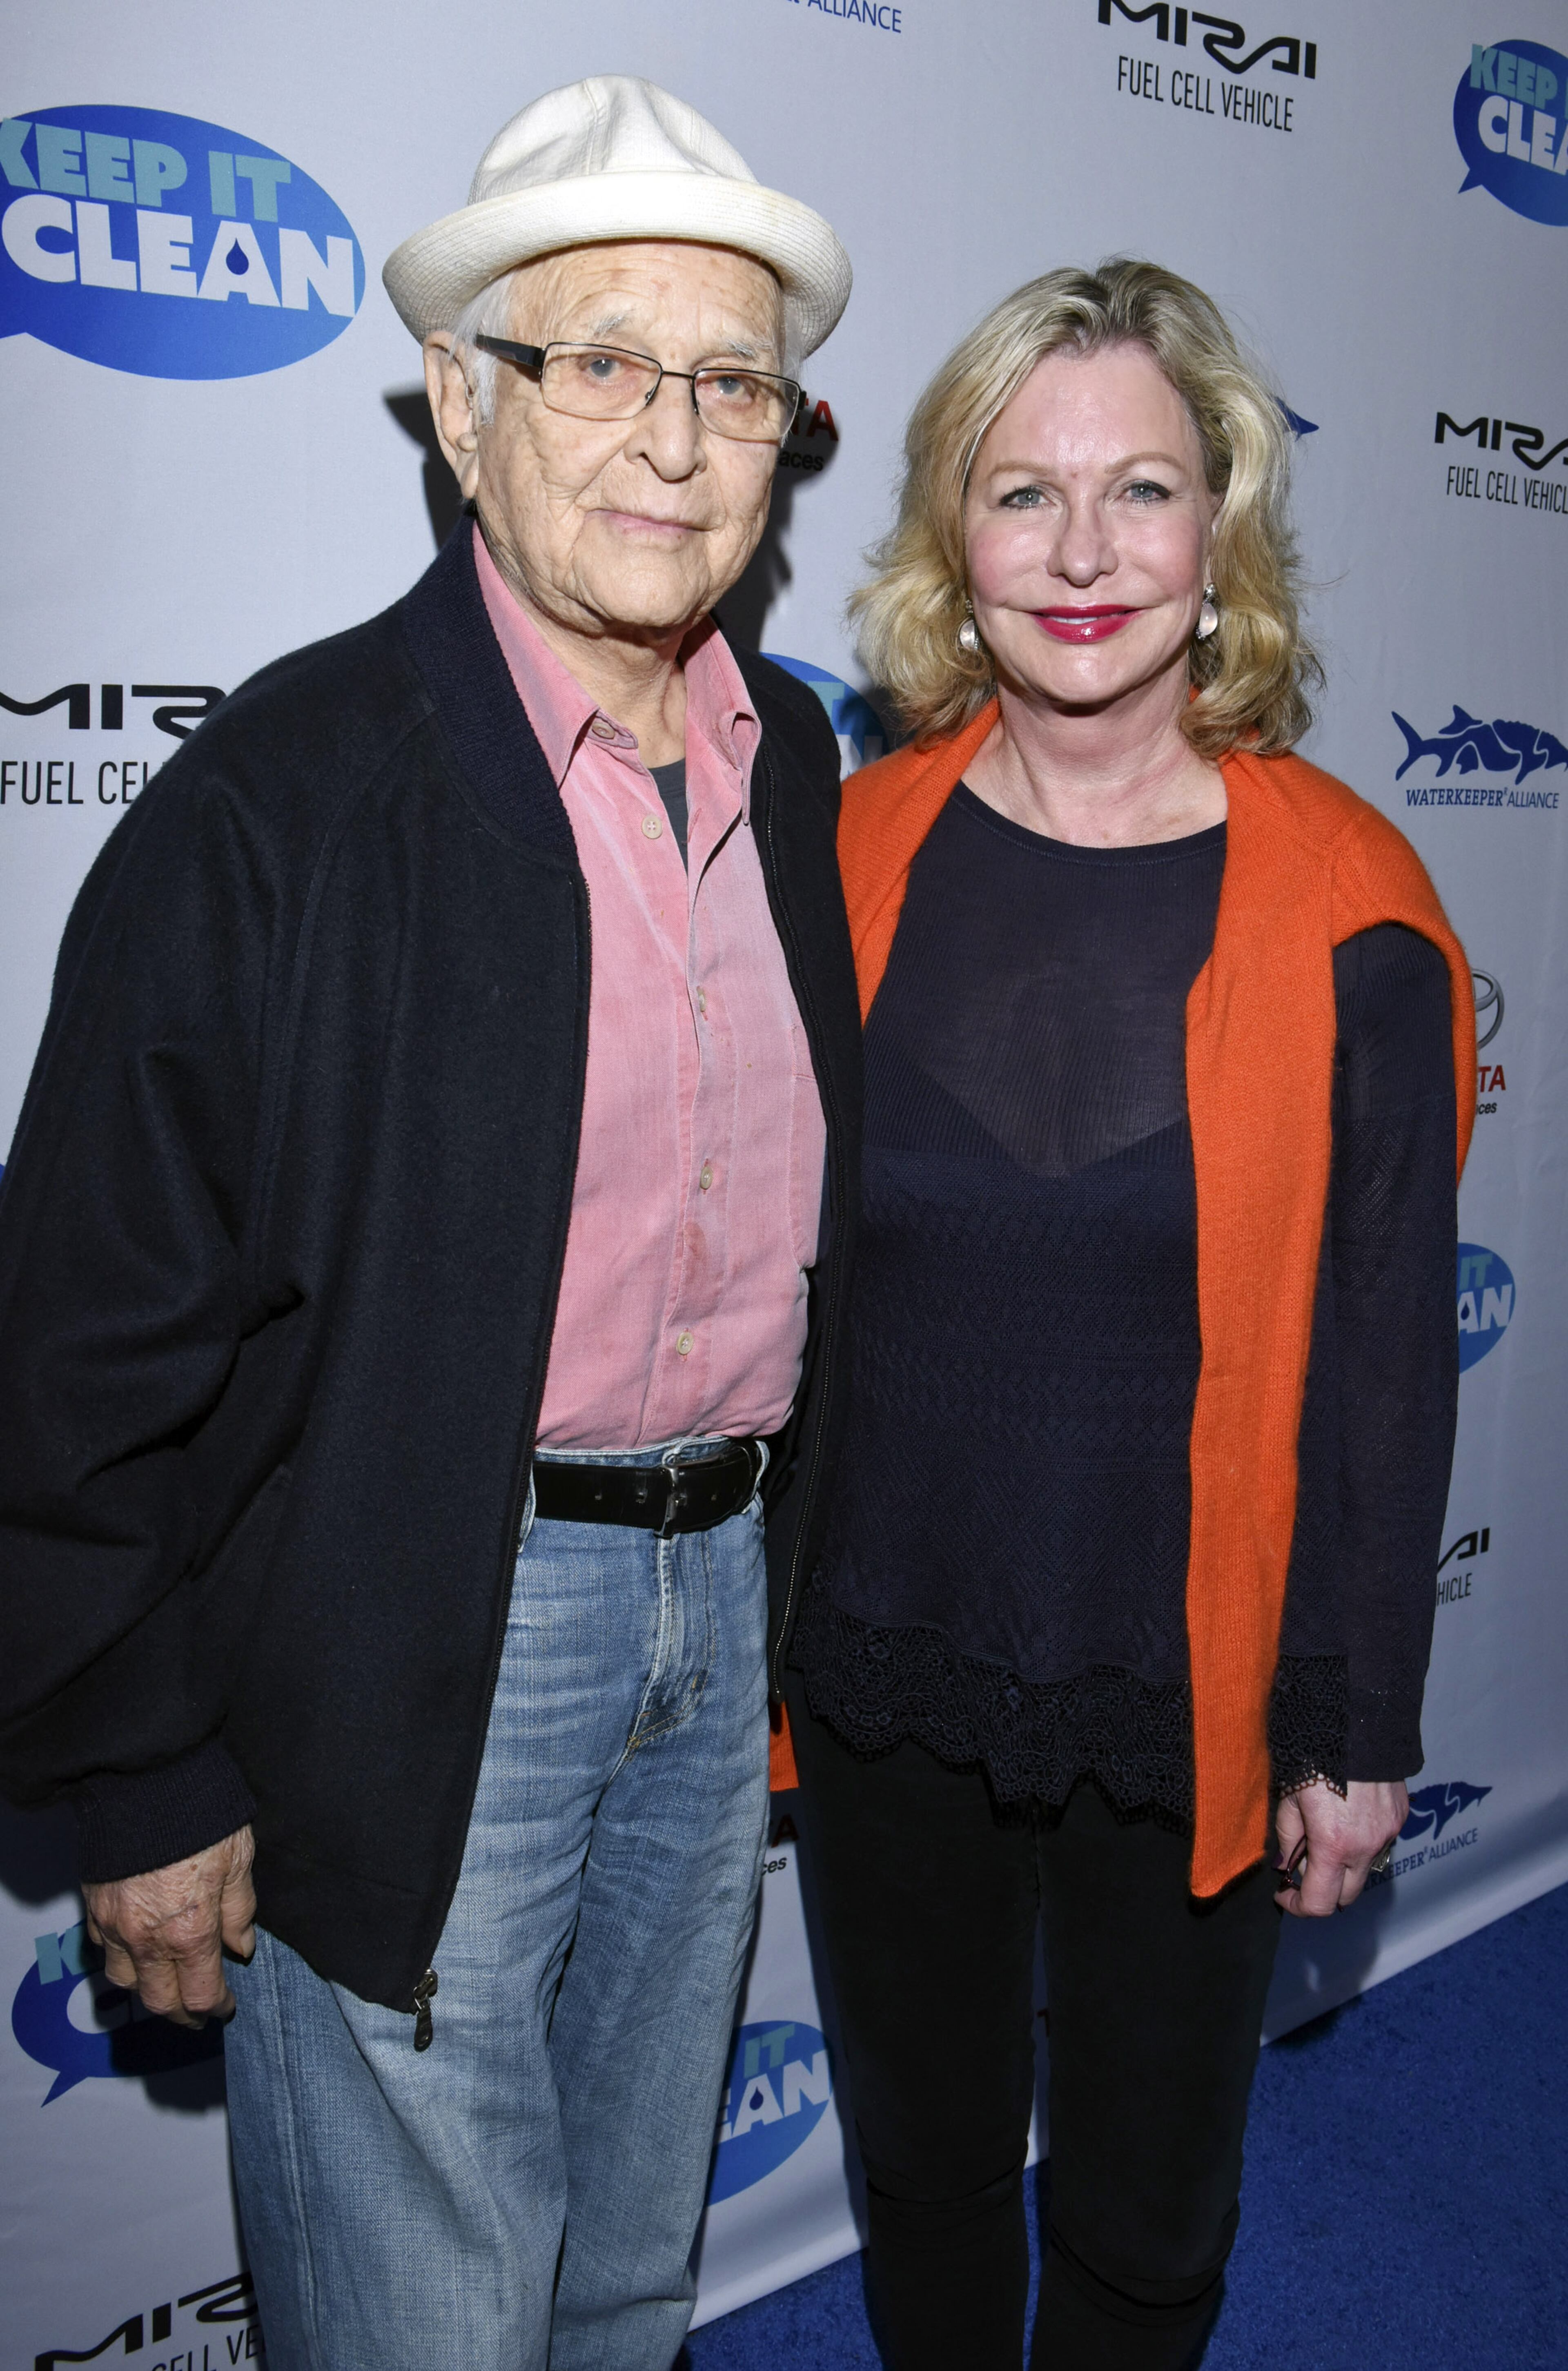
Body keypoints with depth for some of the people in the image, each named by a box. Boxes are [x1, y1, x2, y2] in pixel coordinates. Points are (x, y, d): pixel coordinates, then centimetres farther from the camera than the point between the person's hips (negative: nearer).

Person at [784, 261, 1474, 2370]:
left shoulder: (1345, 911, -12)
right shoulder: (855, 852, -6)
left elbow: (1385, 1350, -6)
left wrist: (1360, 1722, -2)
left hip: (1182, 1699, -1)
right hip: (882, 1667, 2)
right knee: (921, 2161, 25)